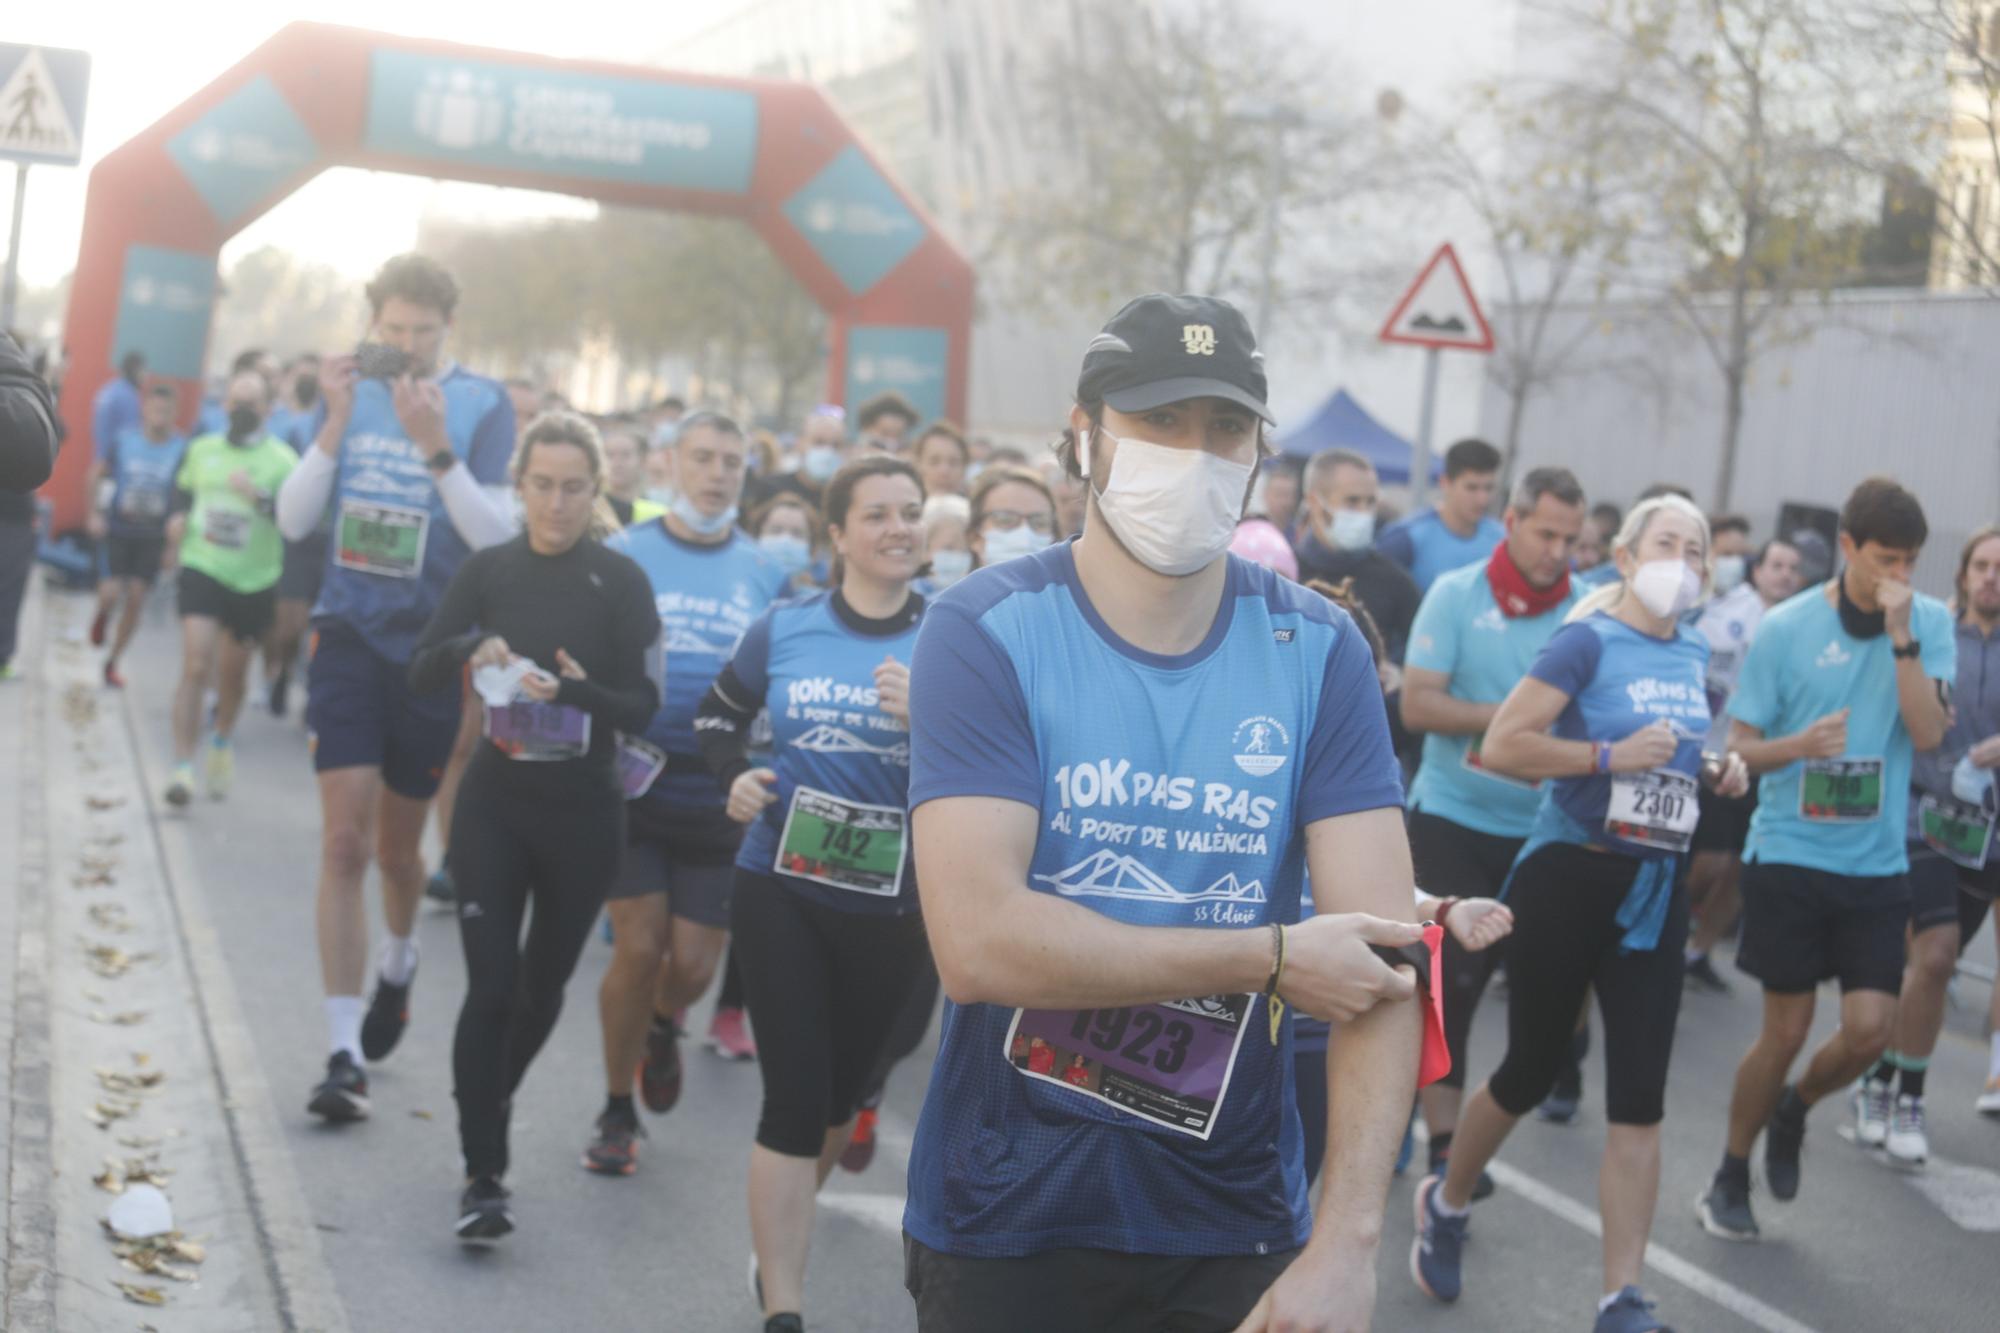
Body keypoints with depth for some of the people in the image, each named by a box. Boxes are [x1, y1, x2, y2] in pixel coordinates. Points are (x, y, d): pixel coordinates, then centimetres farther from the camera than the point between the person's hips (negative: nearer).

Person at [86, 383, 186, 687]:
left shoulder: (182, 450, -7)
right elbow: (96, 474, 12)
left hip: (153, 537, 0)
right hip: (118, 528, 0)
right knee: (112, 592, -13)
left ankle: (112, 662, 17)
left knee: (136, 599, 1)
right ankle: (101, 616, 26)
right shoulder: (124, 443, -3)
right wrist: (95, 513, 4)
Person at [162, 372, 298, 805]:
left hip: (254, 580, 0)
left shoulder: (281, 460, -6)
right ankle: (182, 767, -12)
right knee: (195, 668, -14)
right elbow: (184, 487, 25)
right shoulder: (202, 450, 6)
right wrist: (179, 516, 5)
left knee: (233, 674, 14)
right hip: (202, 569, 0)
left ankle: (221, 743, 43)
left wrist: (259, 496, -32)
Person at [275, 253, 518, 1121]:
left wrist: (435, 446, -26)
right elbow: (293, 520, -1)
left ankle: (396, 968, 45)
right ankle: (345, 1052, -4)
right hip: (349, 635, 1)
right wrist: (336, 423, -14)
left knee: (397, 845, 14)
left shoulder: (483, 405, -6)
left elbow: (498, 536, -14)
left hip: (431, 648, -1)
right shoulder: (355, 391, 2)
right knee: (345, 840, -8)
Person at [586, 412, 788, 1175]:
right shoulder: (623, 556, 1)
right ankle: (617, 1112, 16)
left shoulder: (768, 574, 5)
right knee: (639, 950, -4)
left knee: (693, 963, 3)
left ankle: (662, 1029, 40)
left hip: (719, 798, 2)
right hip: (631, 787, -2)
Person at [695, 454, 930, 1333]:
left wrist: (927, 718, -26)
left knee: (842, 1090, 18)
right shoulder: (784, 627, -1)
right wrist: (734, 777, -3)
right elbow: (718, 714, 16)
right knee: (793, 1095, -5)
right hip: (782, 888, -1)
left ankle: (780, 1237, 45)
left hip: (894, 905, 1)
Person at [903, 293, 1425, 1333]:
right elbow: (977, 943, -22)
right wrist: (1274, 956, -18)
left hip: (1233, 1217, 2)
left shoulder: (1317, 650, -3)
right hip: (1004, 1217, -2)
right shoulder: (986, 631, -11)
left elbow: (1380, 955, -10)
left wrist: (1346, 1241, -21)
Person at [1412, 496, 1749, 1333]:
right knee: (1531, 1073, 8)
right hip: (1569, 875, -5)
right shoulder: (1588, 641, -11)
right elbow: (1501, 745, -19)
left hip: (1655, 889, 5)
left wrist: (1717, 772, 6)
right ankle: (1447, 1204, 35)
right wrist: (1609, 756, -24)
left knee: (1640, 1099, -1)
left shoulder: (1693, 655, 10)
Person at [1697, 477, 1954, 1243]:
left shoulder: (1931, 622, 0)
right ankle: (1730, 1178, 23)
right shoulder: (1786, 628, -5)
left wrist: (1901, 635, -19)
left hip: (1877, 865, 2)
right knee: (1786, 1030, 2)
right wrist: (1799, 745, -22)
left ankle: (1793, 1110, 26)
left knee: (1868, 1027, -8)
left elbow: (1929, 733, -12)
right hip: (1788, 855, -2)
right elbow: (1739, 744, -2)